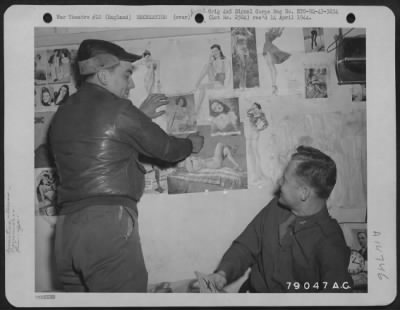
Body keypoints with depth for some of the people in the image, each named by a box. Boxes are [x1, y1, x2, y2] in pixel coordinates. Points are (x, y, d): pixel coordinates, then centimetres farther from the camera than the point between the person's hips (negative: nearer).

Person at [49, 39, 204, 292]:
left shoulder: (62, 114, 16)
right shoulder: (116, 108, -5)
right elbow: (165, 148, 6)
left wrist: (140, 117, 30)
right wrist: (191, 144, 25)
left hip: (66, 228, 8)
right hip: (108, 221, -8)